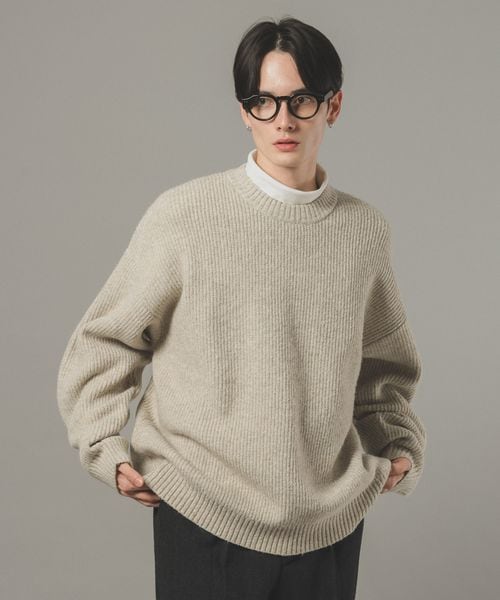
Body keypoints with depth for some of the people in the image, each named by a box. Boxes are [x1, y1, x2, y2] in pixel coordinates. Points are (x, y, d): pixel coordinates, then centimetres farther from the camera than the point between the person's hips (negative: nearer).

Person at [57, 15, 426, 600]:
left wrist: (399, 445, 6)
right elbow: (105, 339, 0)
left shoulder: (364, 229, 3)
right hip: (205, 515, -3)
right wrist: (106, 451, -8)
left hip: (333, 517, 3)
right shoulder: (184, 216, -9)